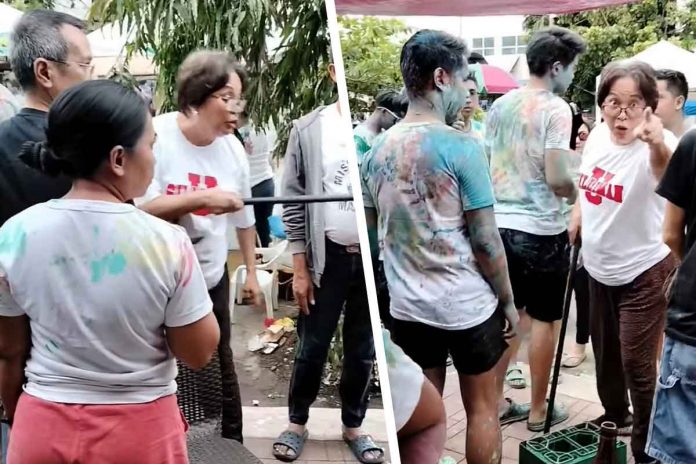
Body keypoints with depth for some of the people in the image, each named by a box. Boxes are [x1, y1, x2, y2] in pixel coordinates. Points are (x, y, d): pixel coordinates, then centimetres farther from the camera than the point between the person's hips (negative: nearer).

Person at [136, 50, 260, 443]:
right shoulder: (156, 137, -18)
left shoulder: (233, 148, -4)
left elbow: (244, 216, 7)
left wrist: (252, 271, 10)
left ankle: (233, 445, 35)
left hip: (212, 276, 4)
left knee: (221, 365, 17)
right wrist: (201, 198, -31)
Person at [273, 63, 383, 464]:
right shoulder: (308, 129, -1)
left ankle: (353, 425, 33)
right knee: (313, 347, 10)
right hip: (327, 255, 0)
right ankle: (298, 422, 32)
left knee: (363, 350, 14)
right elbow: (294, 200, 0)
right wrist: (300, 268, -2)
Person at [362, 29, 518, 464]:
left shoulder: (378, 150, 1)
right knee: (482, 407, 15)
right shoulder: (461, 146, -16)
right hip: (467, 305, -5)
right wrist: (508, 301, -1)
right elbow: (486, 241, -14)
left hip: (407, 305, 5)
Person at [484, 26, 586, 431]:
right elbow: (557, 178, -21)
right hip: (541, 230, -6)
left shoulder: (500, 105, 7)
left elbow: (486, 163, 14)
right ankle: (539, 410, 21)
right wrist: (575, 194, 0)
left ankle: (498, 400, 25)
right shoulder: (555, 108, -14)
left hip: (500, 224, 7)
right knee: (544, 320, 8)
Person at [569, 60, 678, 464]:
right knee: (604, 351, 21)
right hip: (599, 266, 7)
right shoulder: (598, 135, -5)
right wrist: (576, 222, 15)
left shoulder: (656, 145, -25)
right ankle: (615, 415, 45)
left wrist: (658, 147, -69)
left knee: (636, 361, -1)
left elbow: (669, 177, -50)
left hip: (644, 271, -6)